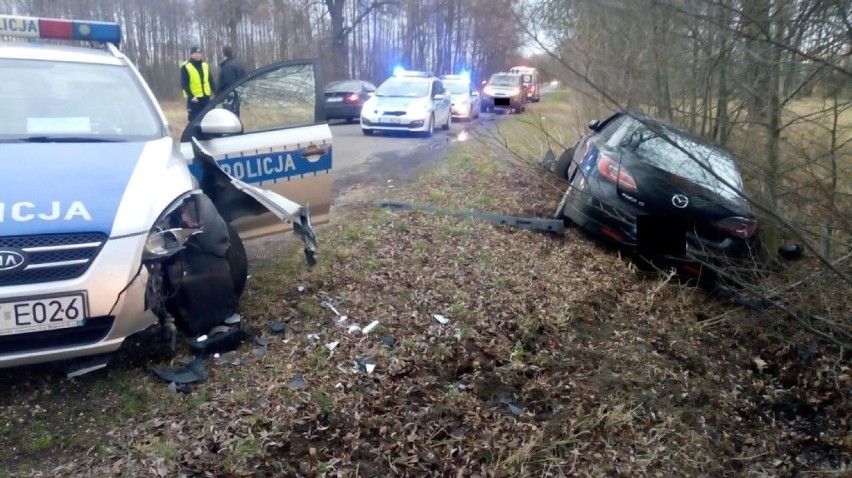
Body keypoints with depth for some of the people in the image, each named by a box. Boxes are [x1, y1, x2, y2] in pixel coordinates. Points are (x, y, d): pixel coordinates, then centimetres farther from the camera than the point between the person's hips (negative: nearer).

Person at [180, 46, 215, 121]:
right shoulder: (186, 67, -6)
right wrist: (191, 96, -20)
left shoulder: (205, 65, 11)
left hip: (206, 97, 5)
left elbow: (210, 81, 15)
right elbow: (184, 84, -10)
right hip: (194, 99, -5)